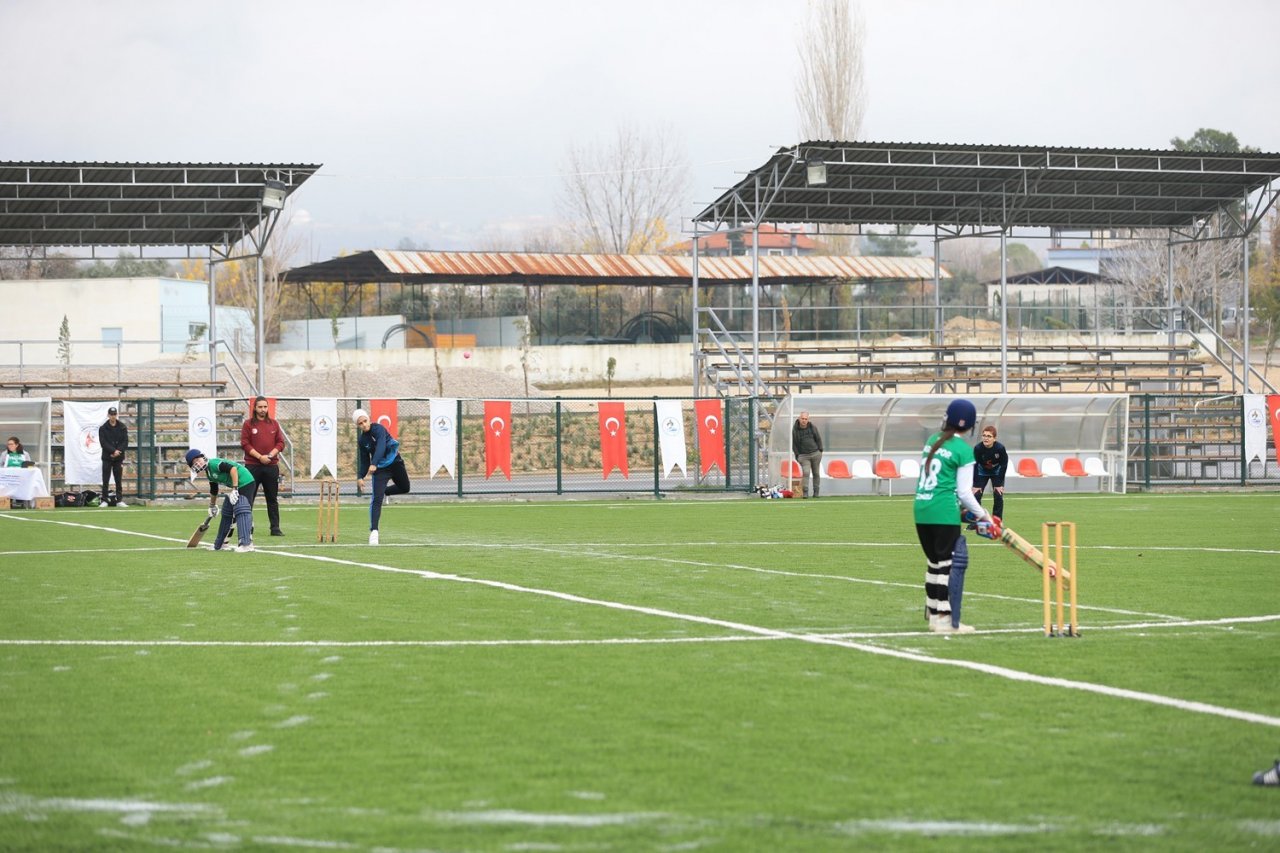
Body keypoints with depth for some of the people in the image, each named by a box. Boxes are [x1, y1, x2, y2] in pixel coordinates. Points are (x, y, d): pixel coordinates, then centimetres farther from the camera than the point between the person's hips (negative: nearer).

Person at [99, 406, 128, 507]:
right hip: (107, 457, -1)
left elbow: (125, 442, -1)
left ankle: (119, 500, 6)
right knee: (105, 480, -2)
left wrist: (118, 451, -15)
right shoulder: (103, 428, 0)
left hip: (119, 457, 1)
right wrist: (113, 451, -19)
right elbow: (103, 443, -9)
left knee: (118, 480, 3)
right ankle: (104, 500, 1)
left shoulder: (122, 427, 5)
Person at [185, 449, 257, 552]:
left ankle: (246, 544, -25)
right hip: (237, 487, 10)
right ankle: (218, 545, 28)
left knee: (242, 512, -19)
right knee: (226, 513, 17)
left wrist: (234, 489, -26)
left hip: (245, 483, -10)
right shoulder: (209, 473, 13)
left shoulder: (214, 463, -16)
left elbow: (233, 468, -26)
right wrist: (212, 506, 39)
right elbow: (213, 491, 29)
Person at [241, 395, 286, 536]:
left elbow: (281, 443, 8)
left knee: (272, 498, 6)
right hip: (252, 466, -3)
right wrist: (260, 457, -14)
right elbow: (245, 444, -5)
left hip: (271, 466, 3)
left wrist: (271, 454, -9)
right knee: (248, 498, -1)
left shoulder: (274, 424, 11)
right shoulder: (248, 424, 1)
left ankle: (275, 528, 9)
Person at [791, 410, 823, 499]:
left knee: (816, 473, 7)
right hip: (804, 456, -2)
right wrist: (797, 455, -3)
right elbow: (794, 444, 4)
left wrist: (820, 451, 5)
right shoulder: (795, 430, -2)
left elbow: (818, 439, 11)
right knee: (805, 473, -17)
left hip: (815, 454, 2)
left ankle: (816, 492, 16)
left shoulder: (813, 428, 2)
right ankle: (805, 493, -18)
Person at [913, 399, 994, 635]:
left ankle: (934, 615, 19)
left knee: (934, 563, 15)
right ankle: (944, 620, -3)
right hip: (944, 513, -7)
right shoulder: (963, 449, -7)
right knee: (946, 564, -2)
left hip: (921, 509, 7)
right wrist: (982, 515, 5)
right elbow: (964, 492, -8)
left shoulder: (932, 441, 13)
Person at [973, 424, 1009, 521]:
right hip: (982, 472, 1)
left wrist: (999, 484, -17)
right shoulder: (977, 448, -30)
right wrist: (975, 485, -21)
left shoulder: (1000, 448, -32)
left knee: (998, 497, -8)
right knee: (976, 496, -9)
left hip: (996, 472, -1)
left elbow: (1003, 466, -20)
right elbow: (974, 466, -21)